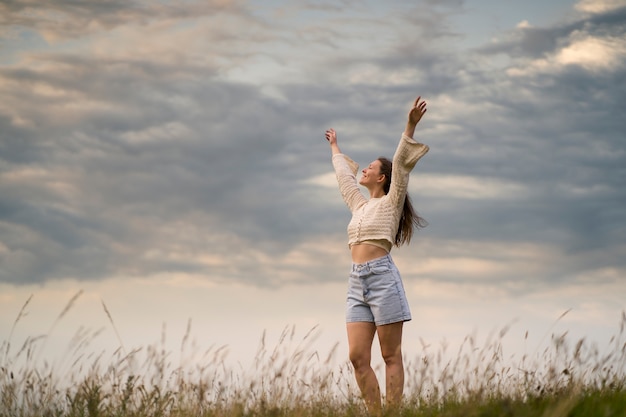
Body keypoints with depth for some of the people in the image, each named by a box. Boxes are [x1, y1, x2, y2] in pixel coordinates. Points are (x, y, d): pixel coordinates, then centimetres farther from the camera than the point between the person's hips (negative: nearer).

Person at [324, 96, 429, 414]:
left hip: (382, 277, -7)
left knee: (391, 356, -5)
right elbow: (343, 176, 39)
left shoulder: (391, 202, 6)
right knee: (357, 357, -4)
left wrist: (410, 128, -16)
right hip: (357, 281, 7)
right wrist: (335, 149, 52)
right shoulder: (360, 205, 23)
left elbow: (401, 164, -6)